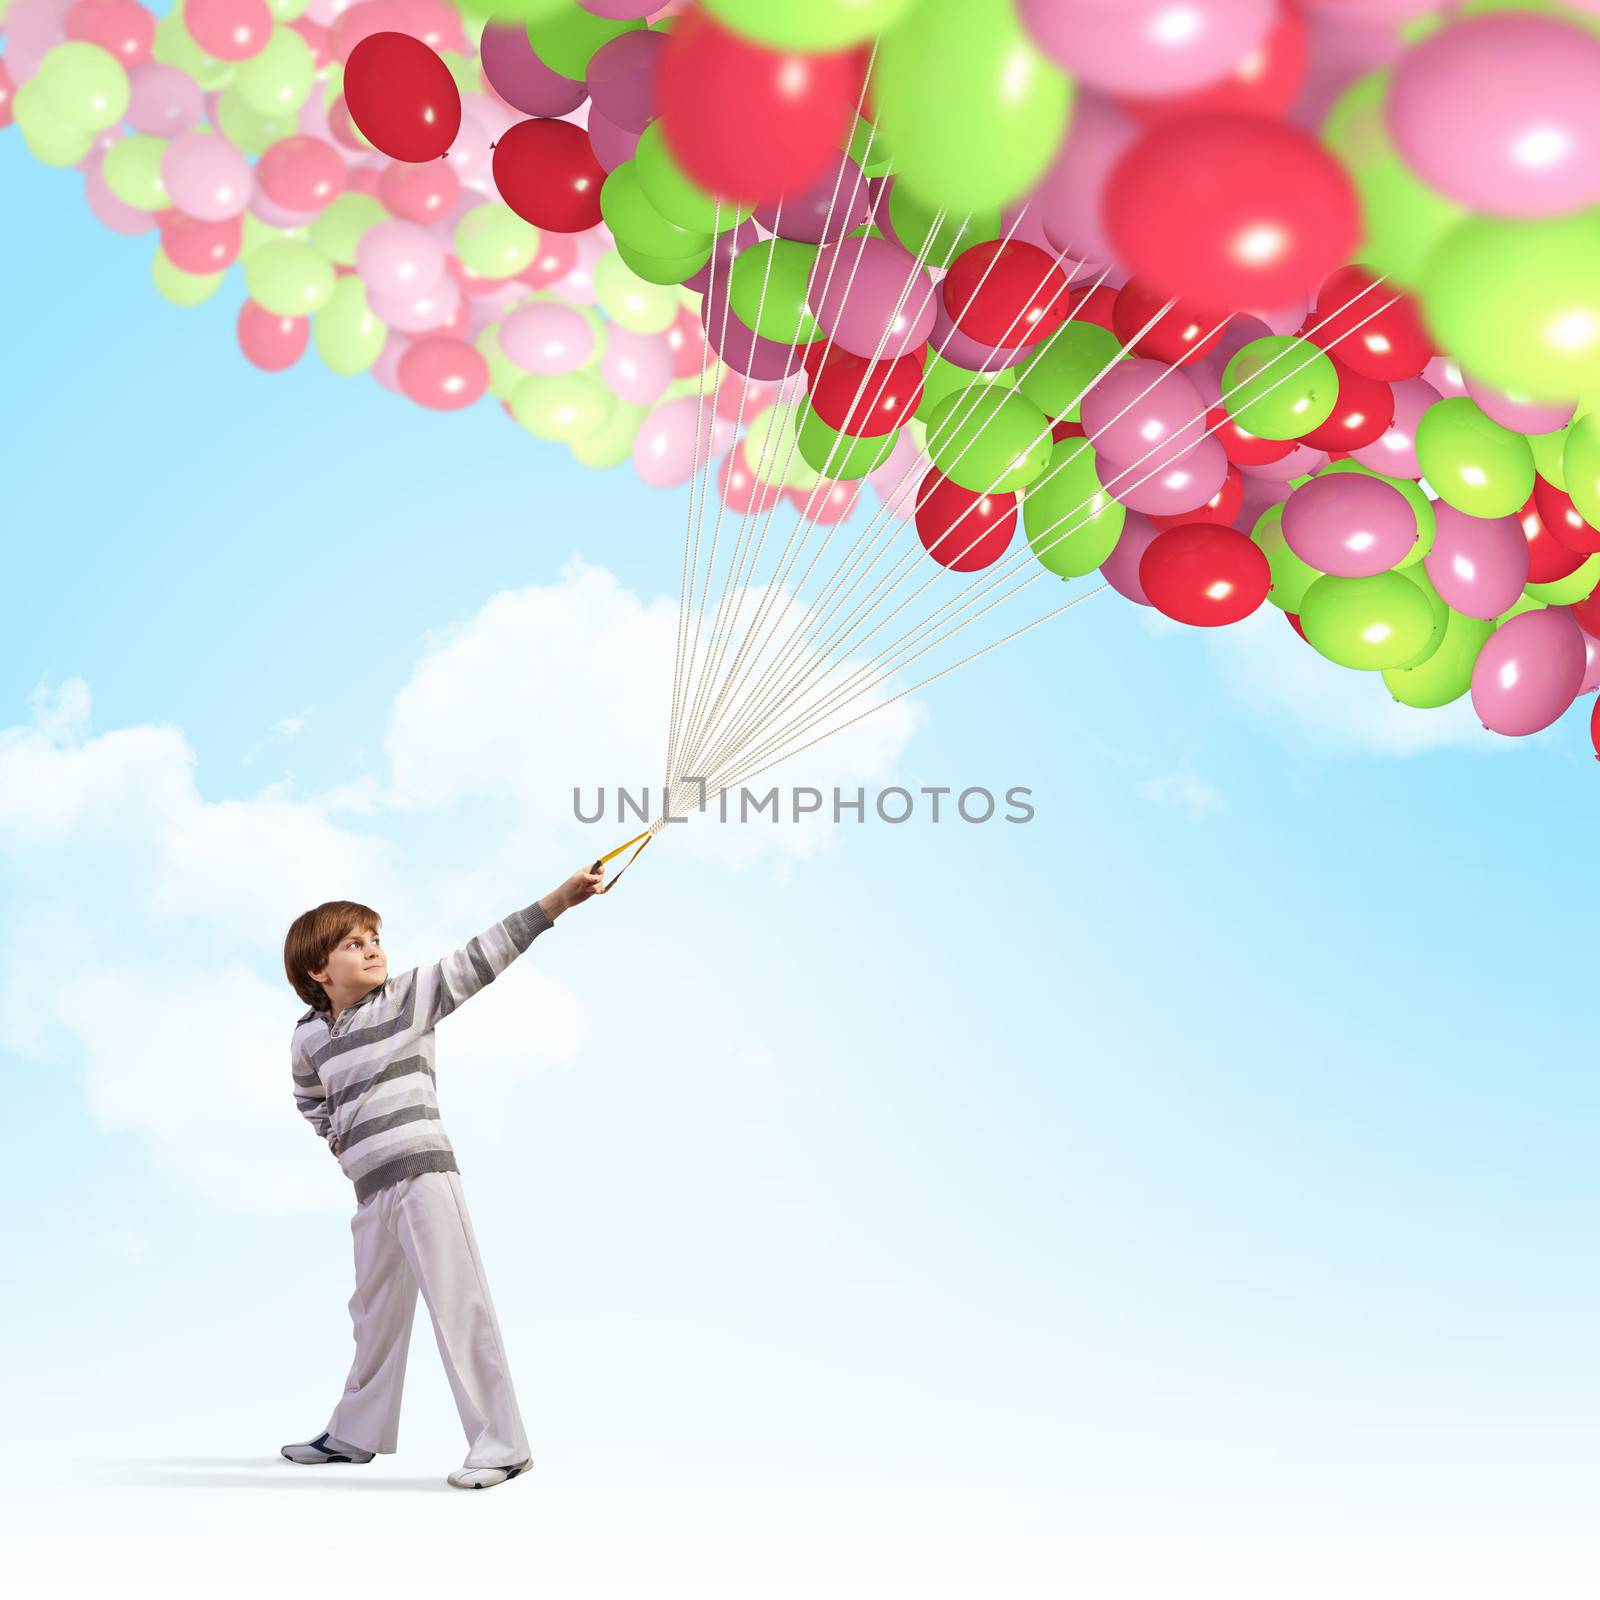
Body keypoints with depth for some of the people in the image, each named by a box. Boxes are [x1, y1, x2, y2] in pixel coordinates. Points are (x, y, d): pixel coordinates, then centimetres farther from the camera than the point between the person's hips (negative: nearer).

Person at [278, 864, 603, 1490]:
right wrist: (338, 1140, 15)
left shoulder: (409, 995, -4)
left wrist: (561, 898, -21)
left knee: (458, 1302, -7)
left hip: (423, 1170, -6)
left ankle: (500, 1444, -2)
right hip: (371, 1186, 6)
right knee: (375, 1310, 20)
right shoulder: (309, 1038, 9)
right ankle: (356, 1433, 37)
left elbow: (480, 957, -13)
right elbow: (310, 1099, 31)